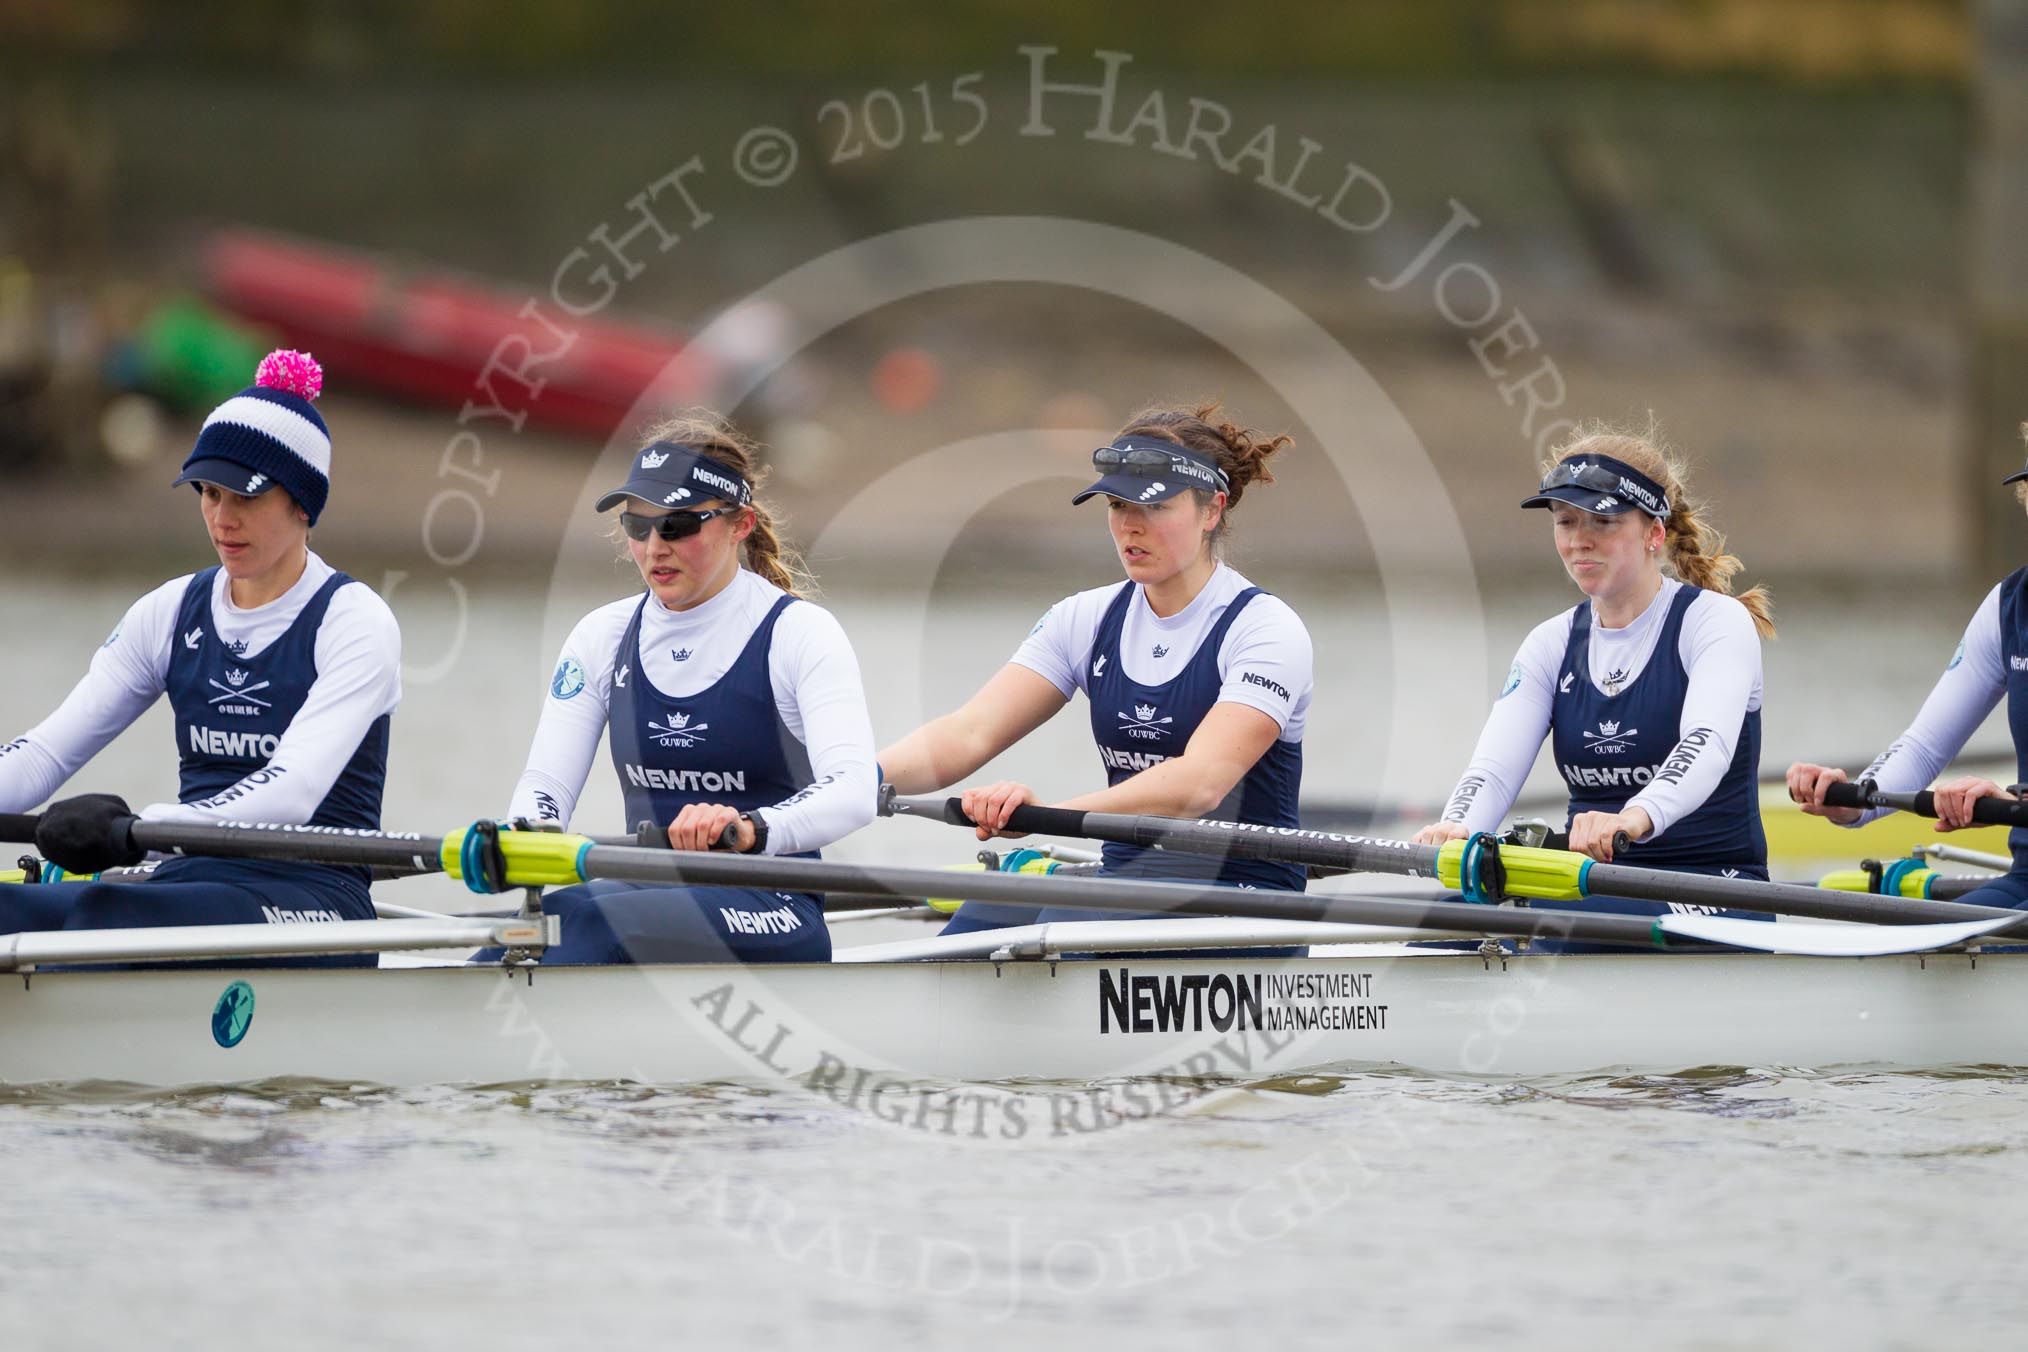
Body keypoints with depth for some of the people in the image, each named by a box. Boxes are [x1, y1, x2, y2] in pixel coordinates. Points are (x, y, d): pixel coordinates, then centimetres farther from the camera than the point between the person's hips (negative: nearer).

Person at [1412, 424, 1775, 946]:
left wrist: (1636, 819, -48)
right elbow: (1494, 765, -4)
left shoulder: (1717, 621, -4)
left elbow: (1706, 745, -25)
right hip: (1593, 889, 5)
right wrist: (1456, 829, -29)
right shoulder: (1552, 644, 12)